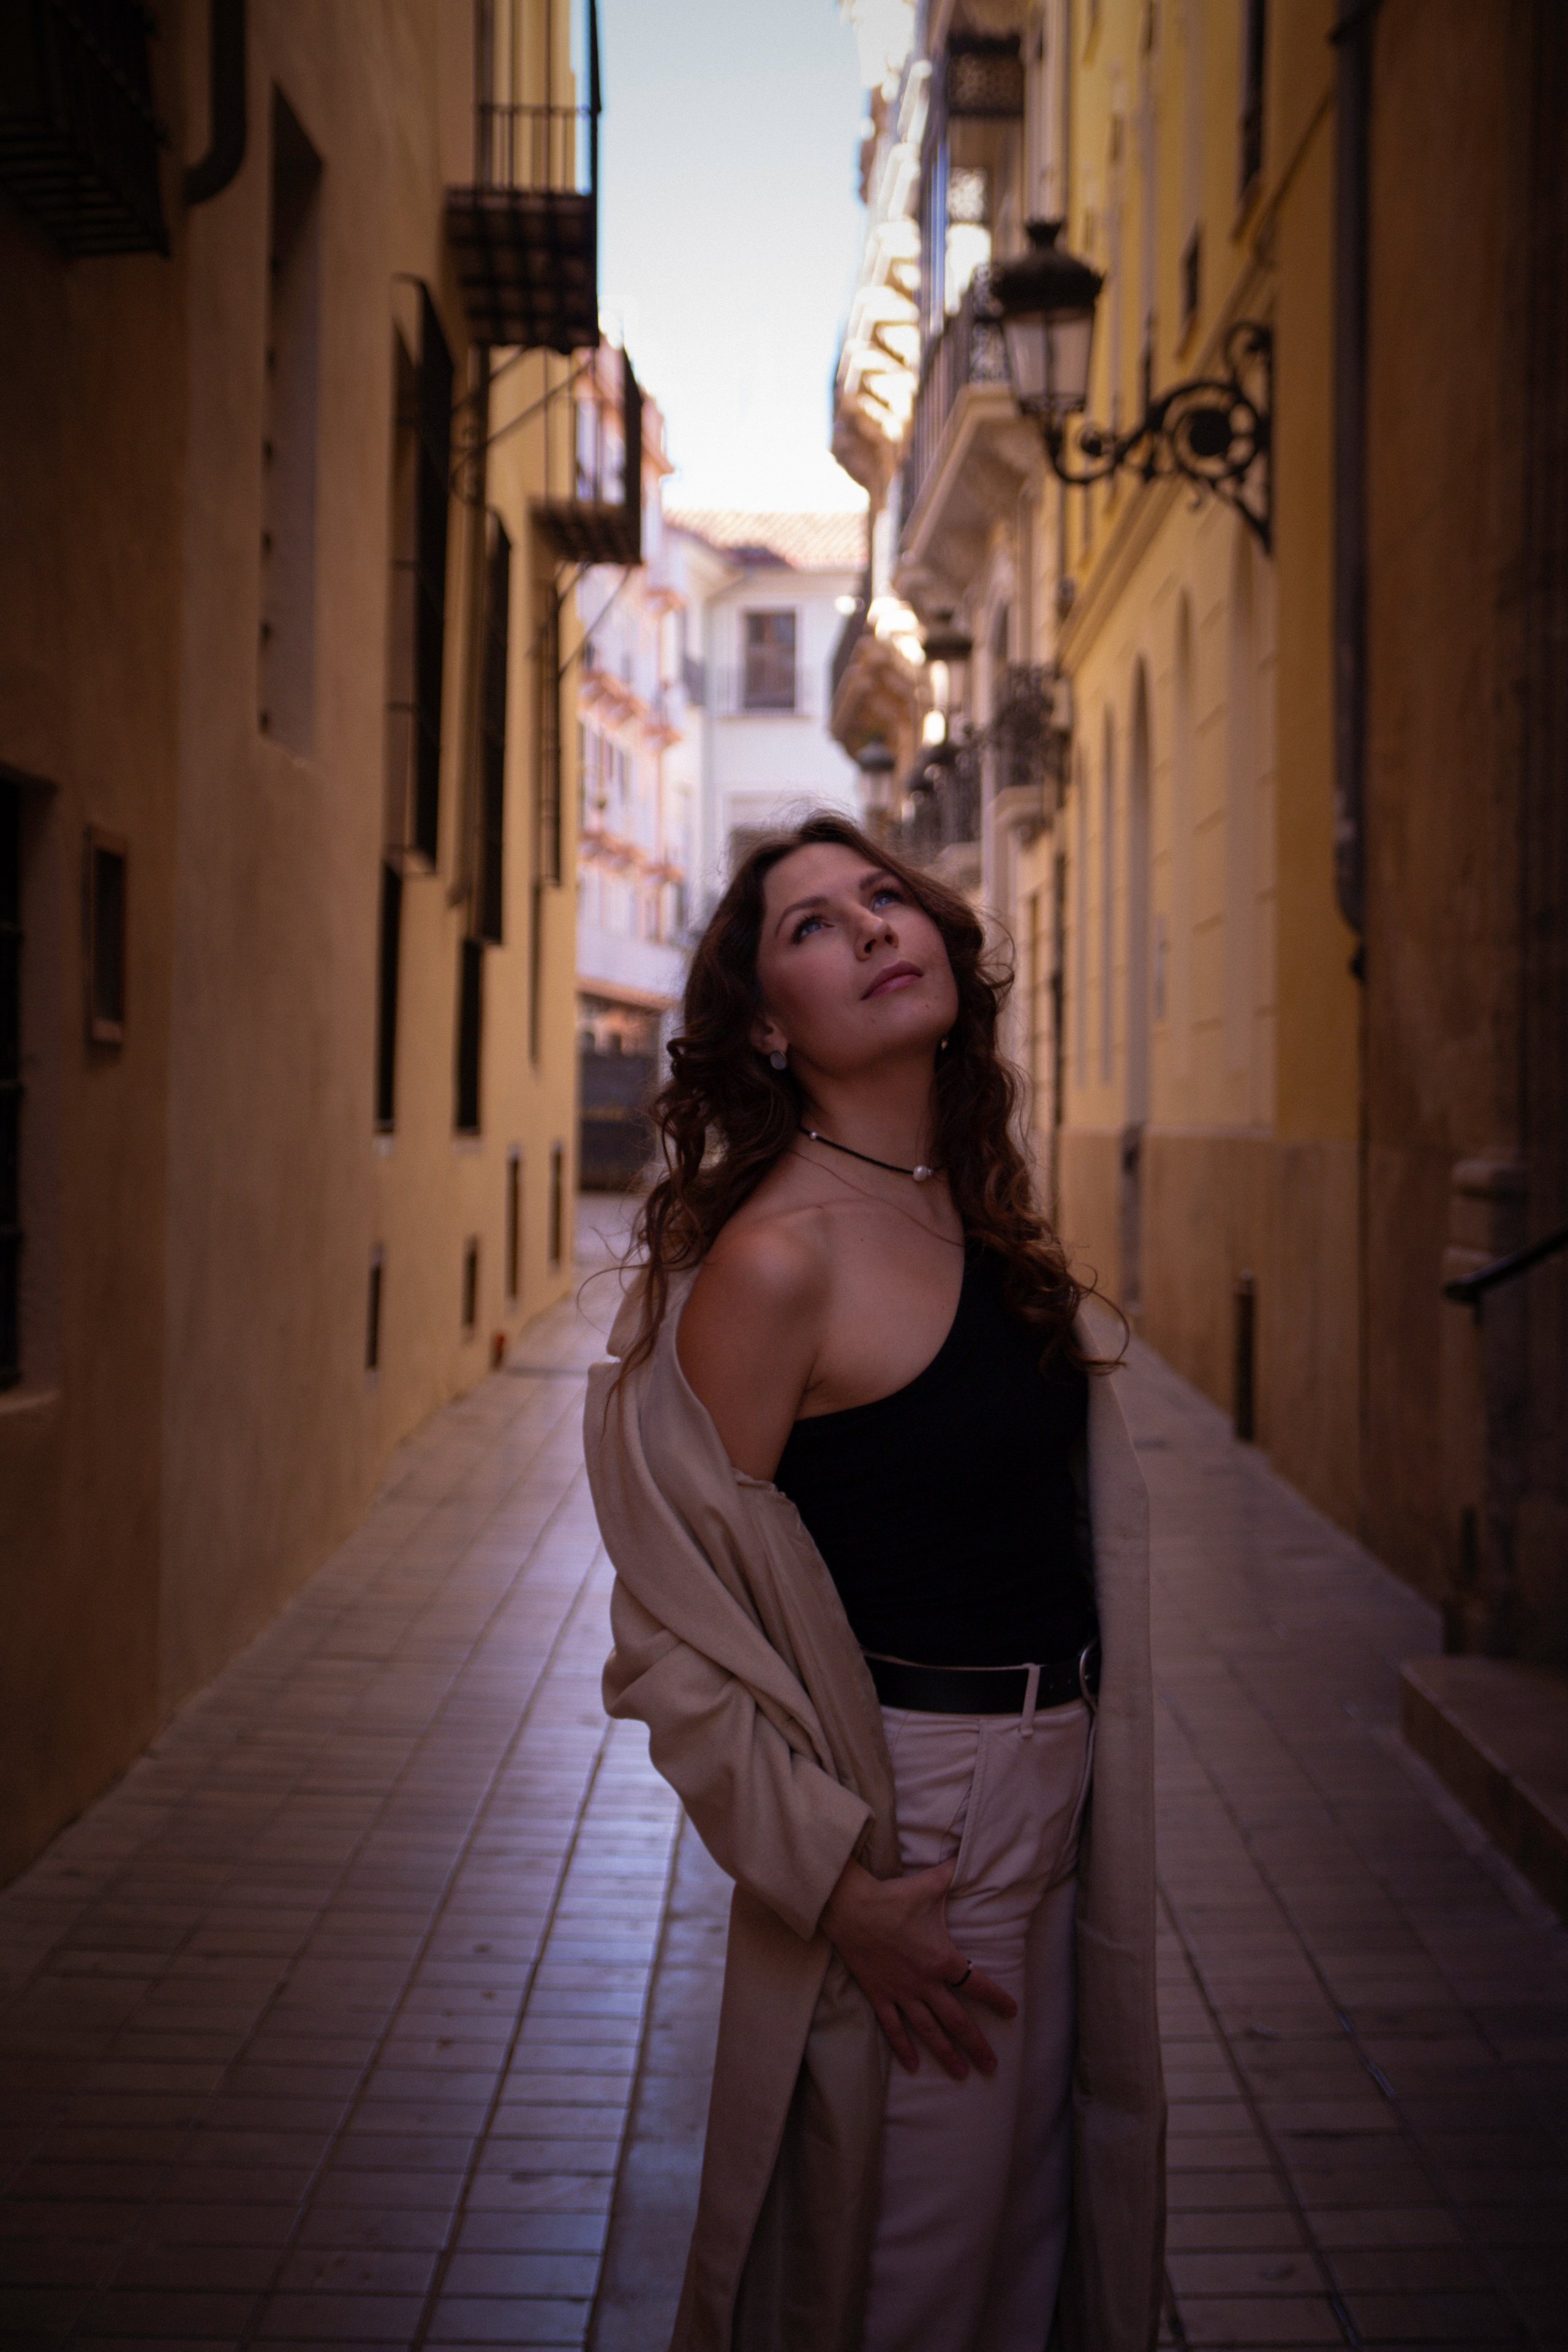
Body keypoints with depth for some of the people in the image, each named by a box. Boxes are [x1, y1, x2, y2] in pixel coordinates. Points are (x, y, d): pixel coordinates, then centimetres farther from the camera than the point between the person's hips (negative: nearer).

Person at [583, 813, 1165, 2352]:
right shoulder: (776, 1254, -21)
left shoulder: (979, 1210, 4)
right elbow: (684, 1619, -19)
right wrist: (836, 1880, -20)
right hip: (910, 1805, -7)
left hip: (1052, 1779, 8)